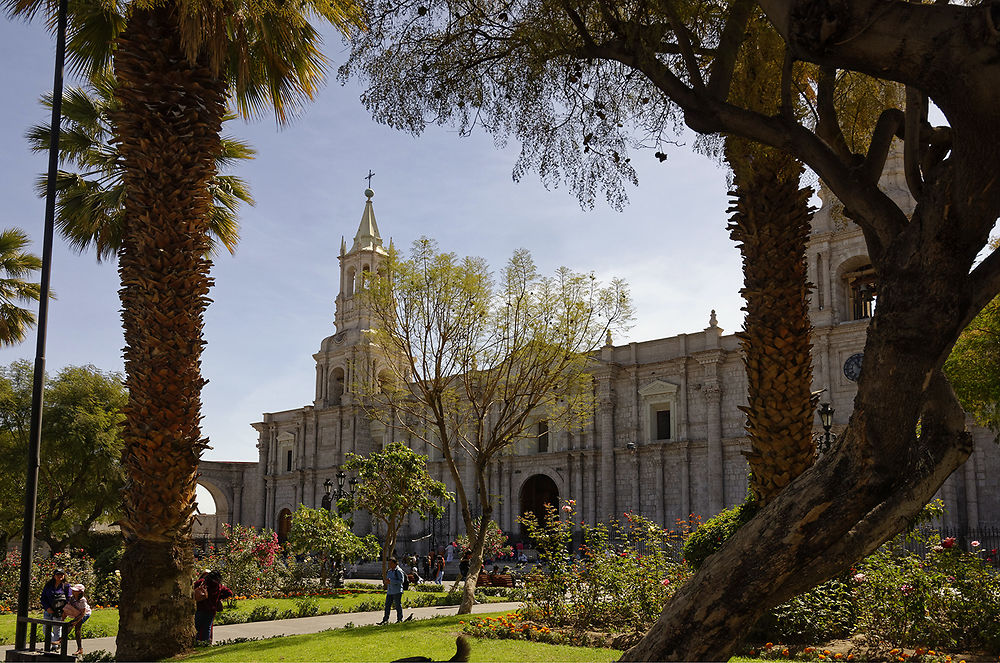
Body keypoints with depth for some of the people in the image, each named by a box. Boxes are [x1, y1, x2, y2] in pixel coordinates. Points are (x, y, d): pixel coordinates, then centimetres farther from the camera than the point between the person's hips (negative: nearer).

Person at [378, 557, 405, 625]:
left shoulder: (398, 571, -8)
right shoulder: (389, 571, 17)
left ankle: (400, 619, 6)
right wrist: (385, 581, 1)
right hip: (389, 591, 8)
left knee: (398, 605, -2)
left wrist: (391, 581, -20)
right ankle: (385, 620, 8)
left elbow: (401, 581, -15)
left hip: (397, 591, -8)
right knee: (387, 605, 5)